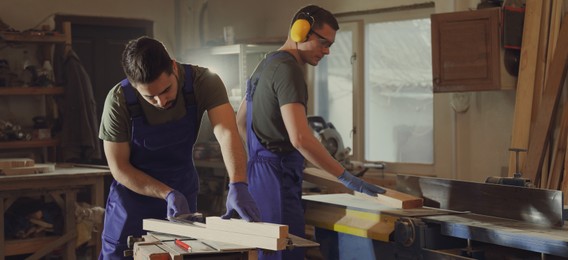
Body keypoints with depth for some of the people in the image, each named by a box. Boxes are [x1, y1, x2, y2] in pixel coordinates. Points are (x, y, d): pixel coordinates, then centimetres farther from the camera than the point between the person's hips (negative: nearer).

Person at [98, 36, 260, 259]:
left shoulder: (204, 82, -23)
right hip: (134, 193, -1)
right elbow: (119, 168, -16)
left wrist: (238, 185, -52)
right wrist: (168, 194, -28)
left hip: (183, 192, 2)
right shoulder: (118, 101, -24)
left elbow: (227, 133, -35)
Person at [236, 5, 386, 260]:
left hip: (258, 174, 11)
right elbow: (300, 137, -26)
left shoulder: (266, 65, 17)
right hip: (277, 179, -11)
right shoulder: (288, 69, -15)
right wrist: (346, 177, -24)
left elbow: (240, 120, 29)